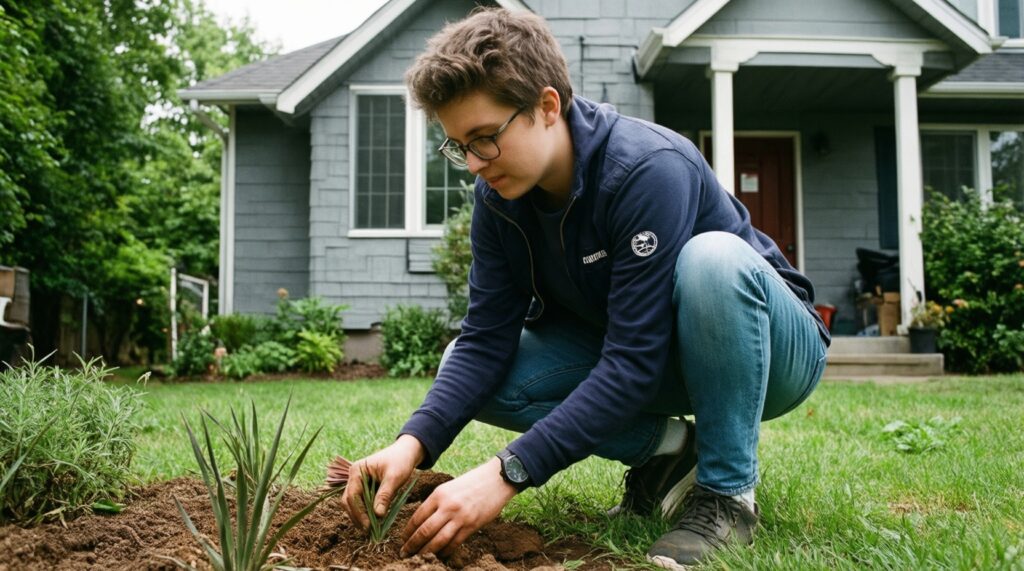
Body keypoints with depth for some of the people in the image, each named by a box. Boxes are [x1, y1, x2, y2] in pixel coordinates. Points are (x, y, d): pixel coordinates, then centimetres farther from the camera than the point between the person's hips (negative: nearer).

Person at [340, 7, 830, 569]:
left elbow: (633, 361, -35)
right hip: (631, 357, 6)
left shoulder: (648, 168, -31)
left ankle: (727, 492, -19)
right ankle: (665, 453, -1)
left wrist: (506, 474, -38)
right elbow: (486, 340, -13)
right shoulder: (499, 197, -10)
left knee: (713, 257, -39)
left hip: (766, 344, -5)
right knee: (462, 367, -13)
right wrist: (414, 442, -30)